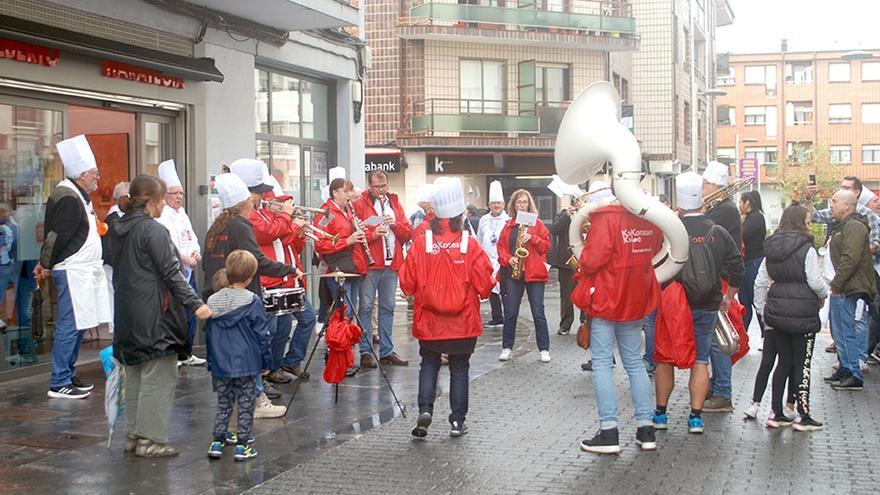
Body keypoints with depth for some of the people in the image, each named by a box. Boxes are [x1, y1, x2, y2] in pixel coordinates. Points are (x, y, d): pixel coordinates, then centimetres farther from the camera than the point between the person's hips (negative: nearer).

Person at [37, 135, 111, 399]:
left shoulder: (78, 196, 15)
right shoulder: (69, 199, -18)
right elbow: (57, 235, -18)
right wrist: (46, 265, -9)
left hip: (84, 269, 10)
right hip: (72, 271, -10)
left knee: (76, 325, 14)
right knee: (70, 325, -7)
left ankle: (68, 375, 23)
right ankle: (59, 384, -1)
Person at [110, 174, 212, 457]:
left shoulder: (120, 229, 12)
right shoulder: (154, 230, -14)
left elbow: (117, 268, 17)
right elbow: (170, 273, -19)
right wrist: (195, 304, -20)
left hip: (127, 315, 9)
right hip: (154, 315, -9)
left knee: (135, 375, 16)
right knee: (159, 376, -3)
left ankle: (133, 434, 21)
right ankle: (150, 439, -1)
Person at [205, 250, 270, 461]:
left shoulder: (212, 302, 1)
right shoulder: (252, 302, -12)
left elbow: (209, 336, 9)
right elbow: (261, 335, -8)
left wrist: (211, 363, 19)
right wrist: (266, 362, 2)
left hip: (220, 366, 4)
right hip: (247, 365, -4)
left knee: (223, 405, 15)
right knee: (246, 405, 6)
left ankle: (217, 442, 14)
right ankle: (243, 444, 8)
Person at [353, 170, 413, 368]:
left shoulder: (395, 204, 16)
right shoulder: (359, 205, 0)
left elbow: (408, 234, 11)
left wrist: (395, 224, -7)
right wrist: (373, 234, -21)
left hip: (391, 264, 5)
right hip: (369, 264, -5)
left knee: (388, 308, 10)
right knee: (366, 307, -3)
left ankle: (387, 351, 16)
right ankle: (366, 352, 2)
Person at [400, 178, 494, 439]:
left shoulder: (421, 243, -10)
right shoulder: (470, 245, -12)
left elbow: (407, 285, -5)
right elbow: (485, 285, -8)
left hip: (429, 322, 1)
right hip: (463, 322, 0)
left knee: (429, 364, 17)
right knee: (459, 368, 13)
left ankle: (425, 409, -1)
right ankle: (458, 421, 16)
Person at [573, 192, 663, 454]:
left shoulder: (606, 218, -20)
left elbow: (591, 261, -23)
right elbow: (655, 249, 16)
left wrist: (582, 258, -3)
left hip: (605, 299, -6)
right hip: (635, 300, 6)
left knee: (602, 362, 1)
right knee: (635, 362, 14)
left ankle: (609, 432, -1)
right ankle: (646, 428, 16)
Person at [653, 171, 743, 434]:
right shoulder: (719, 234, -2)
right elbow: (737, 269, 2)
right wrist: (728, 297, 14)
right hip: (707, 308, 2)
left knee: (665, 360, 10)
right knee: (700, 361, 9)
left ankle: (660, 413, 15)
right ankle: (696, 417, 8)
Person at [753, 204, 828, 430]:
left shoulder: (771, 250, 8)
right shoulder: (807, 250, -12)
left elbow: (760, 282, 9)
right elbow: (815, 282, -12)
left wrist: (762, 309, 15)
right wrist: (823, 295, 9)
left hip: (777, 313, 6)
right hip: (803, 314, -6)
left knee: (784, 362, 14)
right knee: (802, 364, 2)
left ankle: (776, 413, 16)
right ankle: (803, 417, 7)